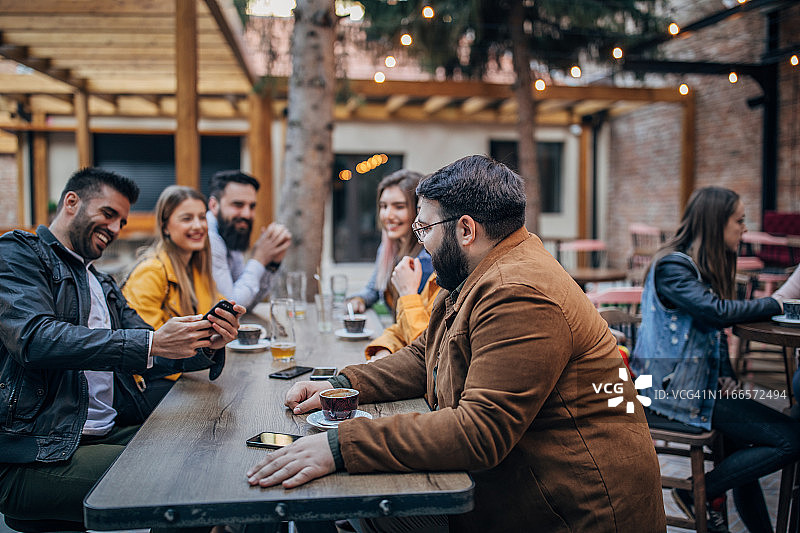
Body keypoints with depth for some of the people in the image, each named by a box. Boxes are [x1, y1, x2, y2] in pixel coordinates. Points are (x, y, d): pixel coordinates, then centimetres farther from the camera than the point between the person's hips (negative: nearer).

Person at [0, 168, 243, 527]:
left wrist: (207, 346, -6)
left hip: (110, 432, 8)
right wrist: (153, 343, -24)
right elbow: (34, 338, -19)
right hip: (36, 453, -7)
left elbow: (149, 355, 15)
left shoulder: (104, 286, 24)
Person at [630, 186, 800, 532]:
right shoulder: (673, 266, -13)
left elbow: (713, 329, 13)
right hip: (676, 390, -9)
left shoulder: (706, 266, 15)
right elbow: (718, 312, -25)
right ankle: (703, 493, -2)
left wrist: (727, 378, -4)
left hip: (700, 382, 9)